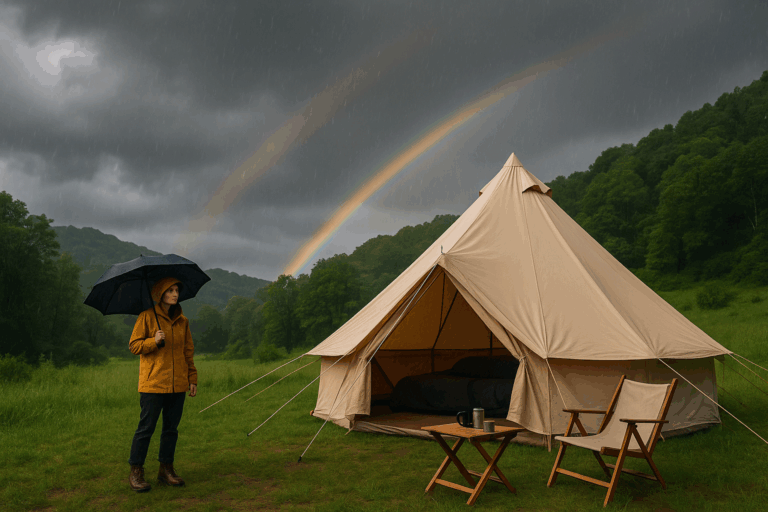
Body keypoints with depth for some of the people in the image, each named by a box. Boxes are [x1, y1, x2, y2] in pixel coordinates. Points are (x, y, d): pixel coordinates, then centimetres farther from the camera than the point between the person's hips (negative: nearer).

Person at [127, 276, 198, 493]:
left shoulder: (182, 321, 12)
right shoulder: (147, 317, -2)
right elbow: (134, 345, -2)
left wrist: (192, 379, 13)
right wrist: (154, 341, -19)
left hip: (177, 384, 5)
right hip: (153, 383, -5)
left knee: (171, 428, 10)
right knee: (146, 428, -2)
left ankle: (166, 470, 21)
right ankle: (135, 472, 11)